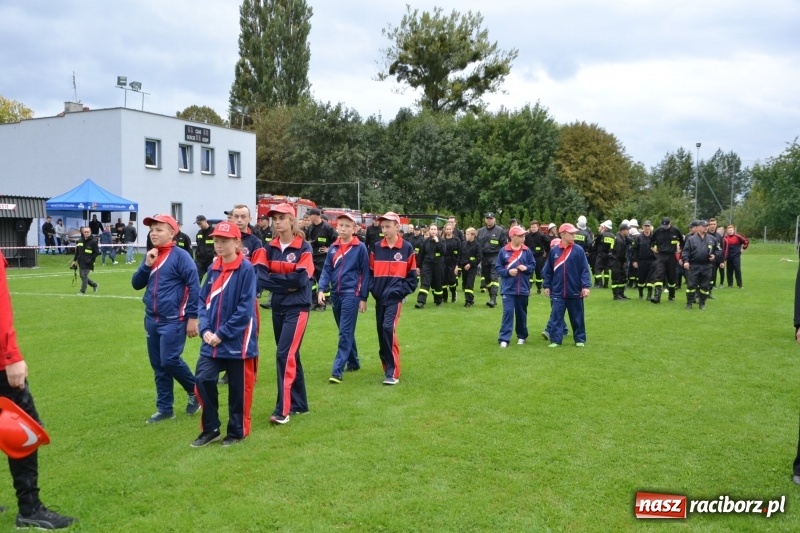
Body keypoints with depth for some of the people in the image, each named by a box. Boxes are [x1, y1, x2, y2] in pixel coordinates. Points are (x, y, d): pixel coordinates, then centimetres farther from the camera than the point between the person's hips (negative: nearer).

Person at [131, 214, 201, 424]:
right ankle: (165, 408, 20)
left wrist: (192, 317, -14)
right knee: (158, 366, 10)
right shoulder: (150, 255, 10)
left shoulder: (180, 256, -11)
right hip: (151, 319, 7)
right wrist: (147, 265, -7)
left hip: (173, 320, -7)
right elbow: (136, 284, 10)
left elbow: (194, 287, -12)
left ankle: (195, 391, 14)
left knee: (170, 361, -11)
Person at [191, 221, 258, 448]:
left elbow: (245, 308, -15)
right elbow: (203, 300, 10)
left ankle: (237, 431, 24)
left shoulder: (246, 269, -11)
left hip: (237, 340, -5)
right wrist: (205, 330, -6)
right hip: (212, 340, 5)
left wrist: (222, 334, -15)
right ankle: (210, 428, 15)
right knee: (203, 379, -3)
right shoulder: (213, 269, 8)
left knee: (238, 387, 6)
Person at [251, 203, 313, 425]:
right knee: (290, 355, 13)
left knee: (285, 354, -13)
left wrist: (271, 279, -10)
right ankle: (299, 403, 25)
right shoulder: (269, 248, 6)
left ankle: (283, 409, -9)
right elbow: (259, 274, -7)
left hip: (297, 308, -6)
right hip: (278, 307, 6)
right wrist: (285, 283, -20)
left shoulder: (304, 247, -8)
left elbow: (300, 279, -18)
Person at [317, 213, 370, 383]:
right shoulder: (333, 248, 9)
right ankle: (353, 362, 31)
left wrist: (363, 298, -5)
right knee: (345, 331, 16)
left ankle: (337, 371, -12)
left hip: (351, 294, -6)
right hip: (335, 294, 6)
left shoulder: (360, 248, -4)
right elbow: (326, 270, 8)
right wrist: (322, 289, -9)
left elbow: (365, 273, -3)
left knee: (345, 332, -8)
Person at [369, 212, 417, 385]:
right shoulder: (376, 247, 7)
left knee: (389, 328, -18)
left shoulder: (407, 248, -1)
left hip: (394, 297, -4)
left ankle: (392, 372, -13)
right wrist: (373, 288, -4)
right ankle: (387, 366, 25)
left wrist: (401, 290, -10)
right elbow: (370, 272, 11)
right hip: (379, 297, 4)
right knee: (381, 331, 8)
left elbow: (412, 275, 1)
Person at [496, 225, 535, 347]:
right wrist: (508, 271, -16)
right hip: (508, 289, -2)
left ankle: (522, 336, 28)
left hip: (523, 289, 3)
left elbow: (533, 265, 8)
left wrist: (526, 268, -12)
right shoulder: (504, 251, -4)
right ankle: (504, 339, -7)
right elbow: (498, 268, -1)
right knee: (508, 312, -9)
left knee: (521, 313, 13)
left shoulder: (527, 251, 1)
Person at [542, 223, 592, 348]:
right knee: (556, 317, 0)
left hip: (575, 291, 0)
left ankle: (580, 339, 22)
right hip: (557, 292, 1)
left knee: (577, 317, 10)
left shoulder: (578, 250, -4)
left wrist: (586, 286, -13)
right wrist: (546, 286, 5)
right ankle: (555, 340, 5)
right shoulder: (554, 251, 0)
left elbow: (585, 270, -5)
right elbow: (548, 270, 7)